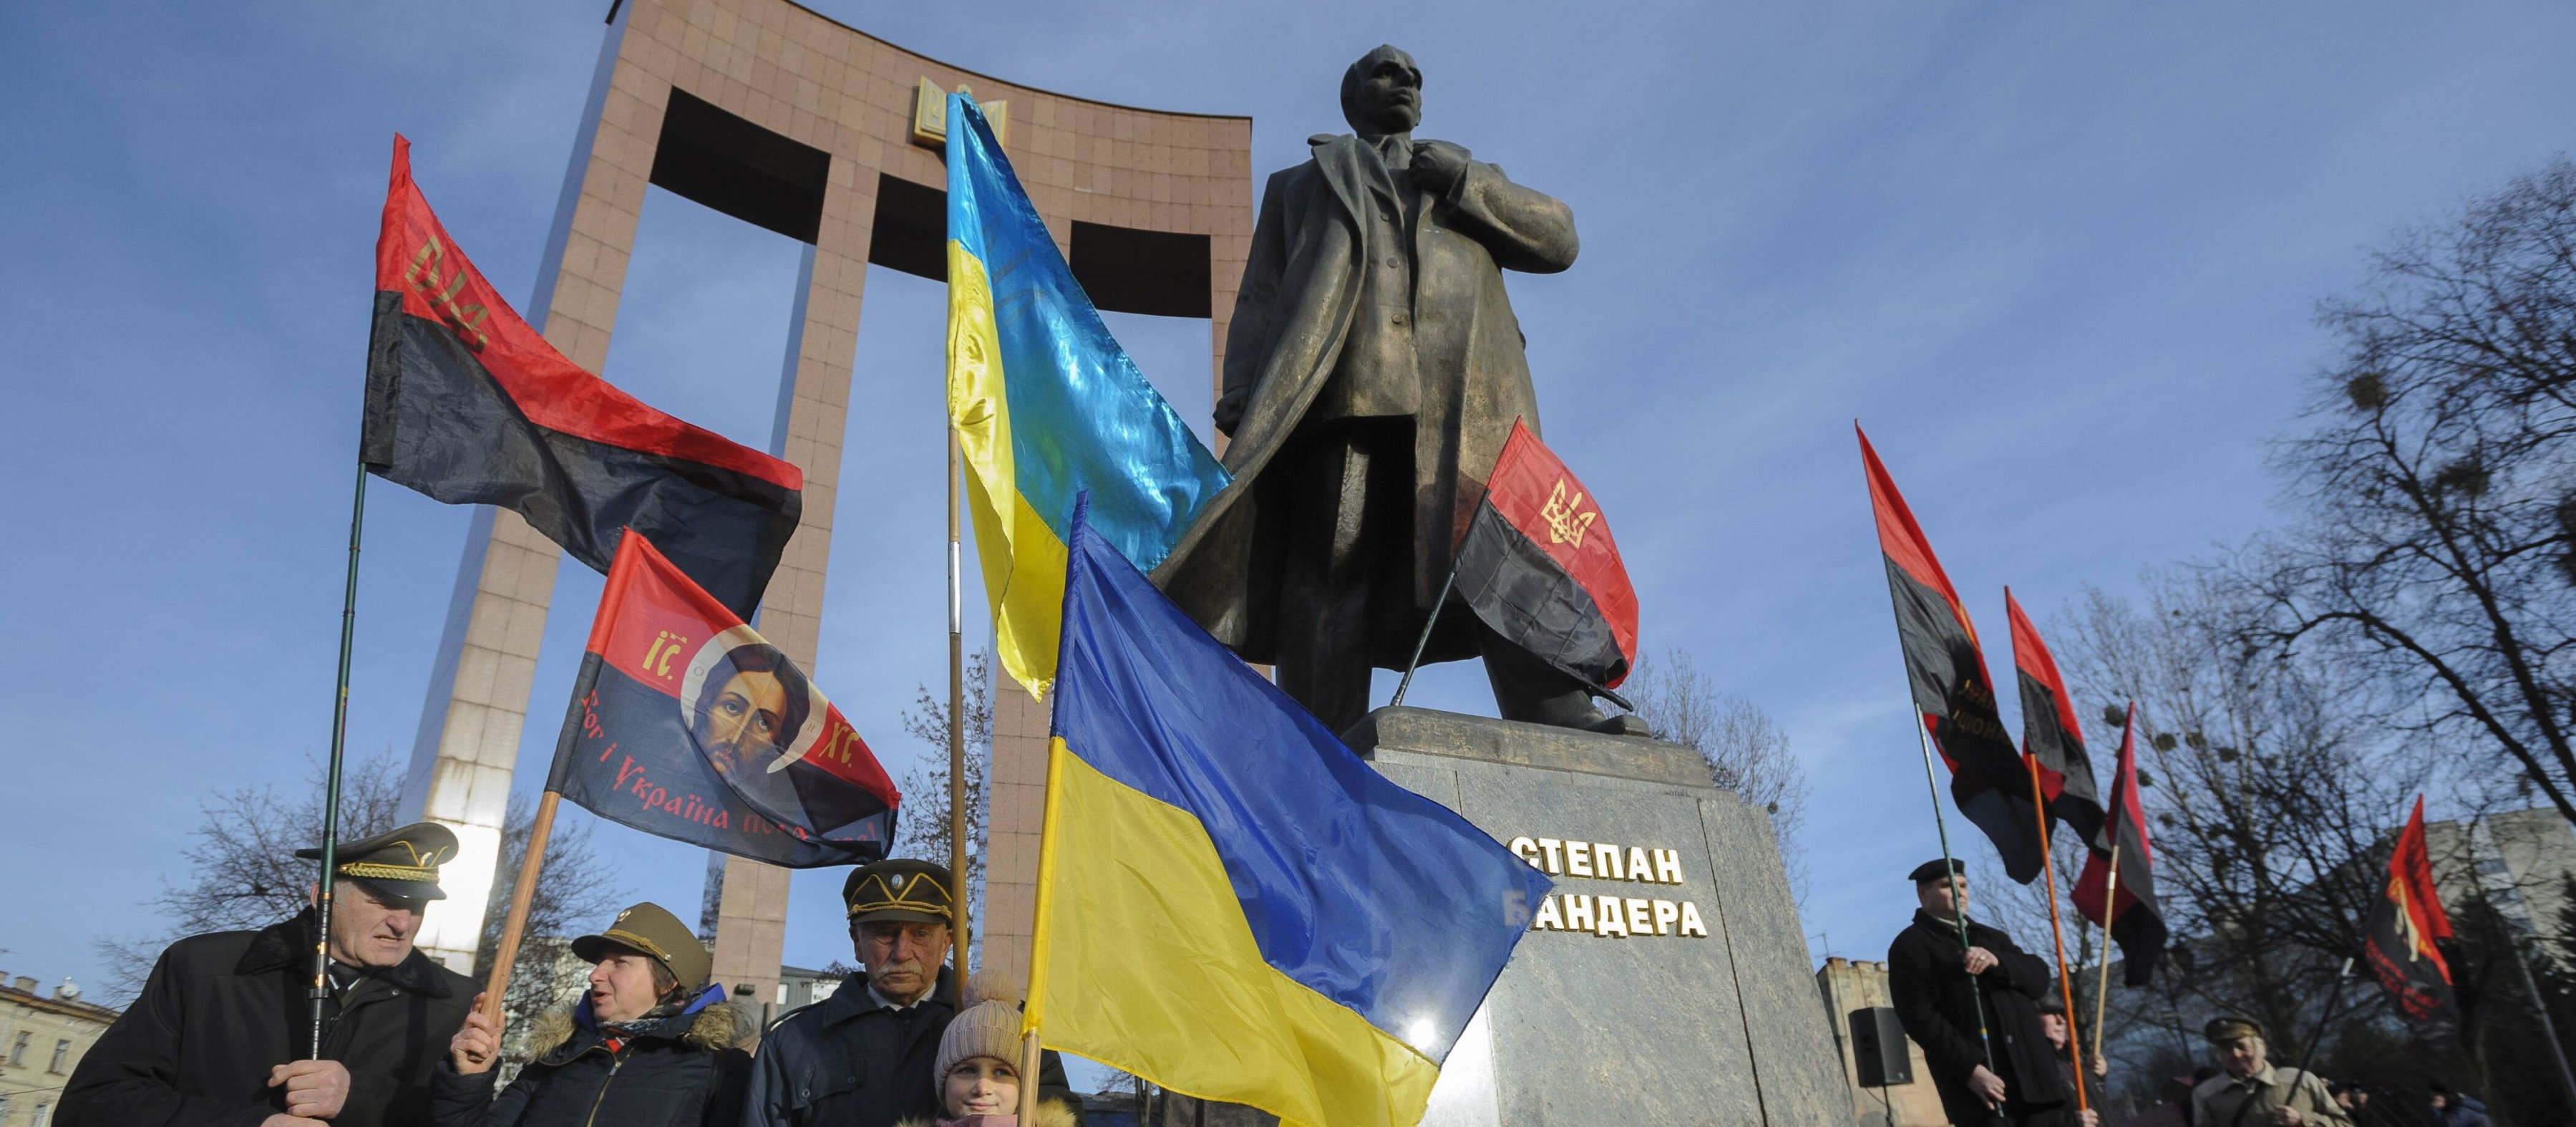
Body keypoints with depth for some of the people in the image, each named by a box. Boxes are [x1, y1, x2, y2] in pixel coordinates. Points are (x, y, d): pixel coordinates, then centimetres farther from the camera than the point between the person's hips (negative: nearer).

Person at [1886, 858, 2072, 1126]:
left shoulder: (1991, 938, 26)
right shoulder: (1911, 946, 1)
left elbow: (2040, 976, 11)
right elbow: (1920, 1016, -11)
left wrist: (1998, 961, -9)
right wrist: (1969, 1068, -21)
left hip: (2035, 1077, 7)